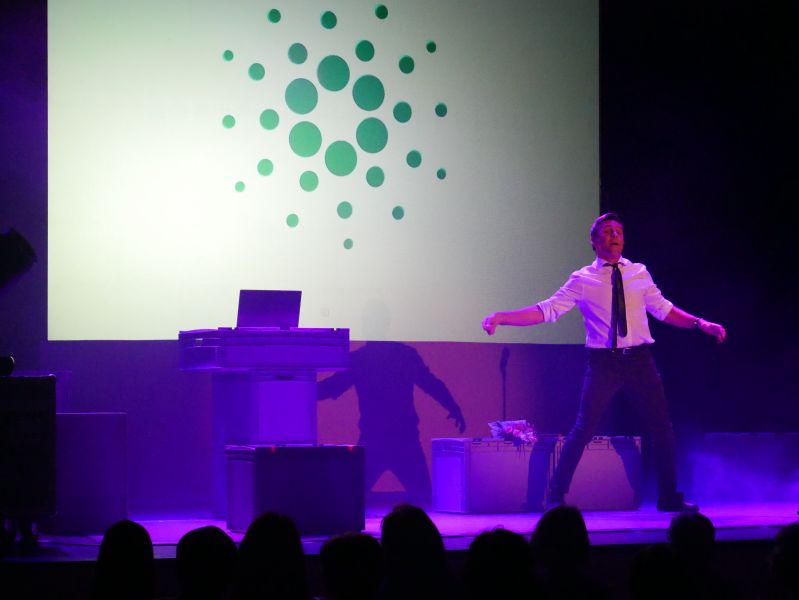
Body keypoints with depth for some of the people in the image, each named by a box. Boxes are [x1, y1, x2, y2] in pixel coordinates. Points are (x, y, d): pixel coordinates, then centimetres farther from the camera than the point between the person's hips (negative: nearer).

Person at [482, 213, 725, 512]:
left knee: (662, 428, 8)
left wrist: (701, 324, 6)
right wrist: (501, 318, -16)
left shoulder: (639, 273, 9)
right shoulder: (582, 280, -1)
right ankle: (556, 497, 0)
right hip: (603, 362, -3)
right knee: (583, 428, -9)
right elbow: (547, 310, -6)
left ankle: (669, 497, 24)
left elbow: (662, 309, 16)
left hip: (639, 361, 3)